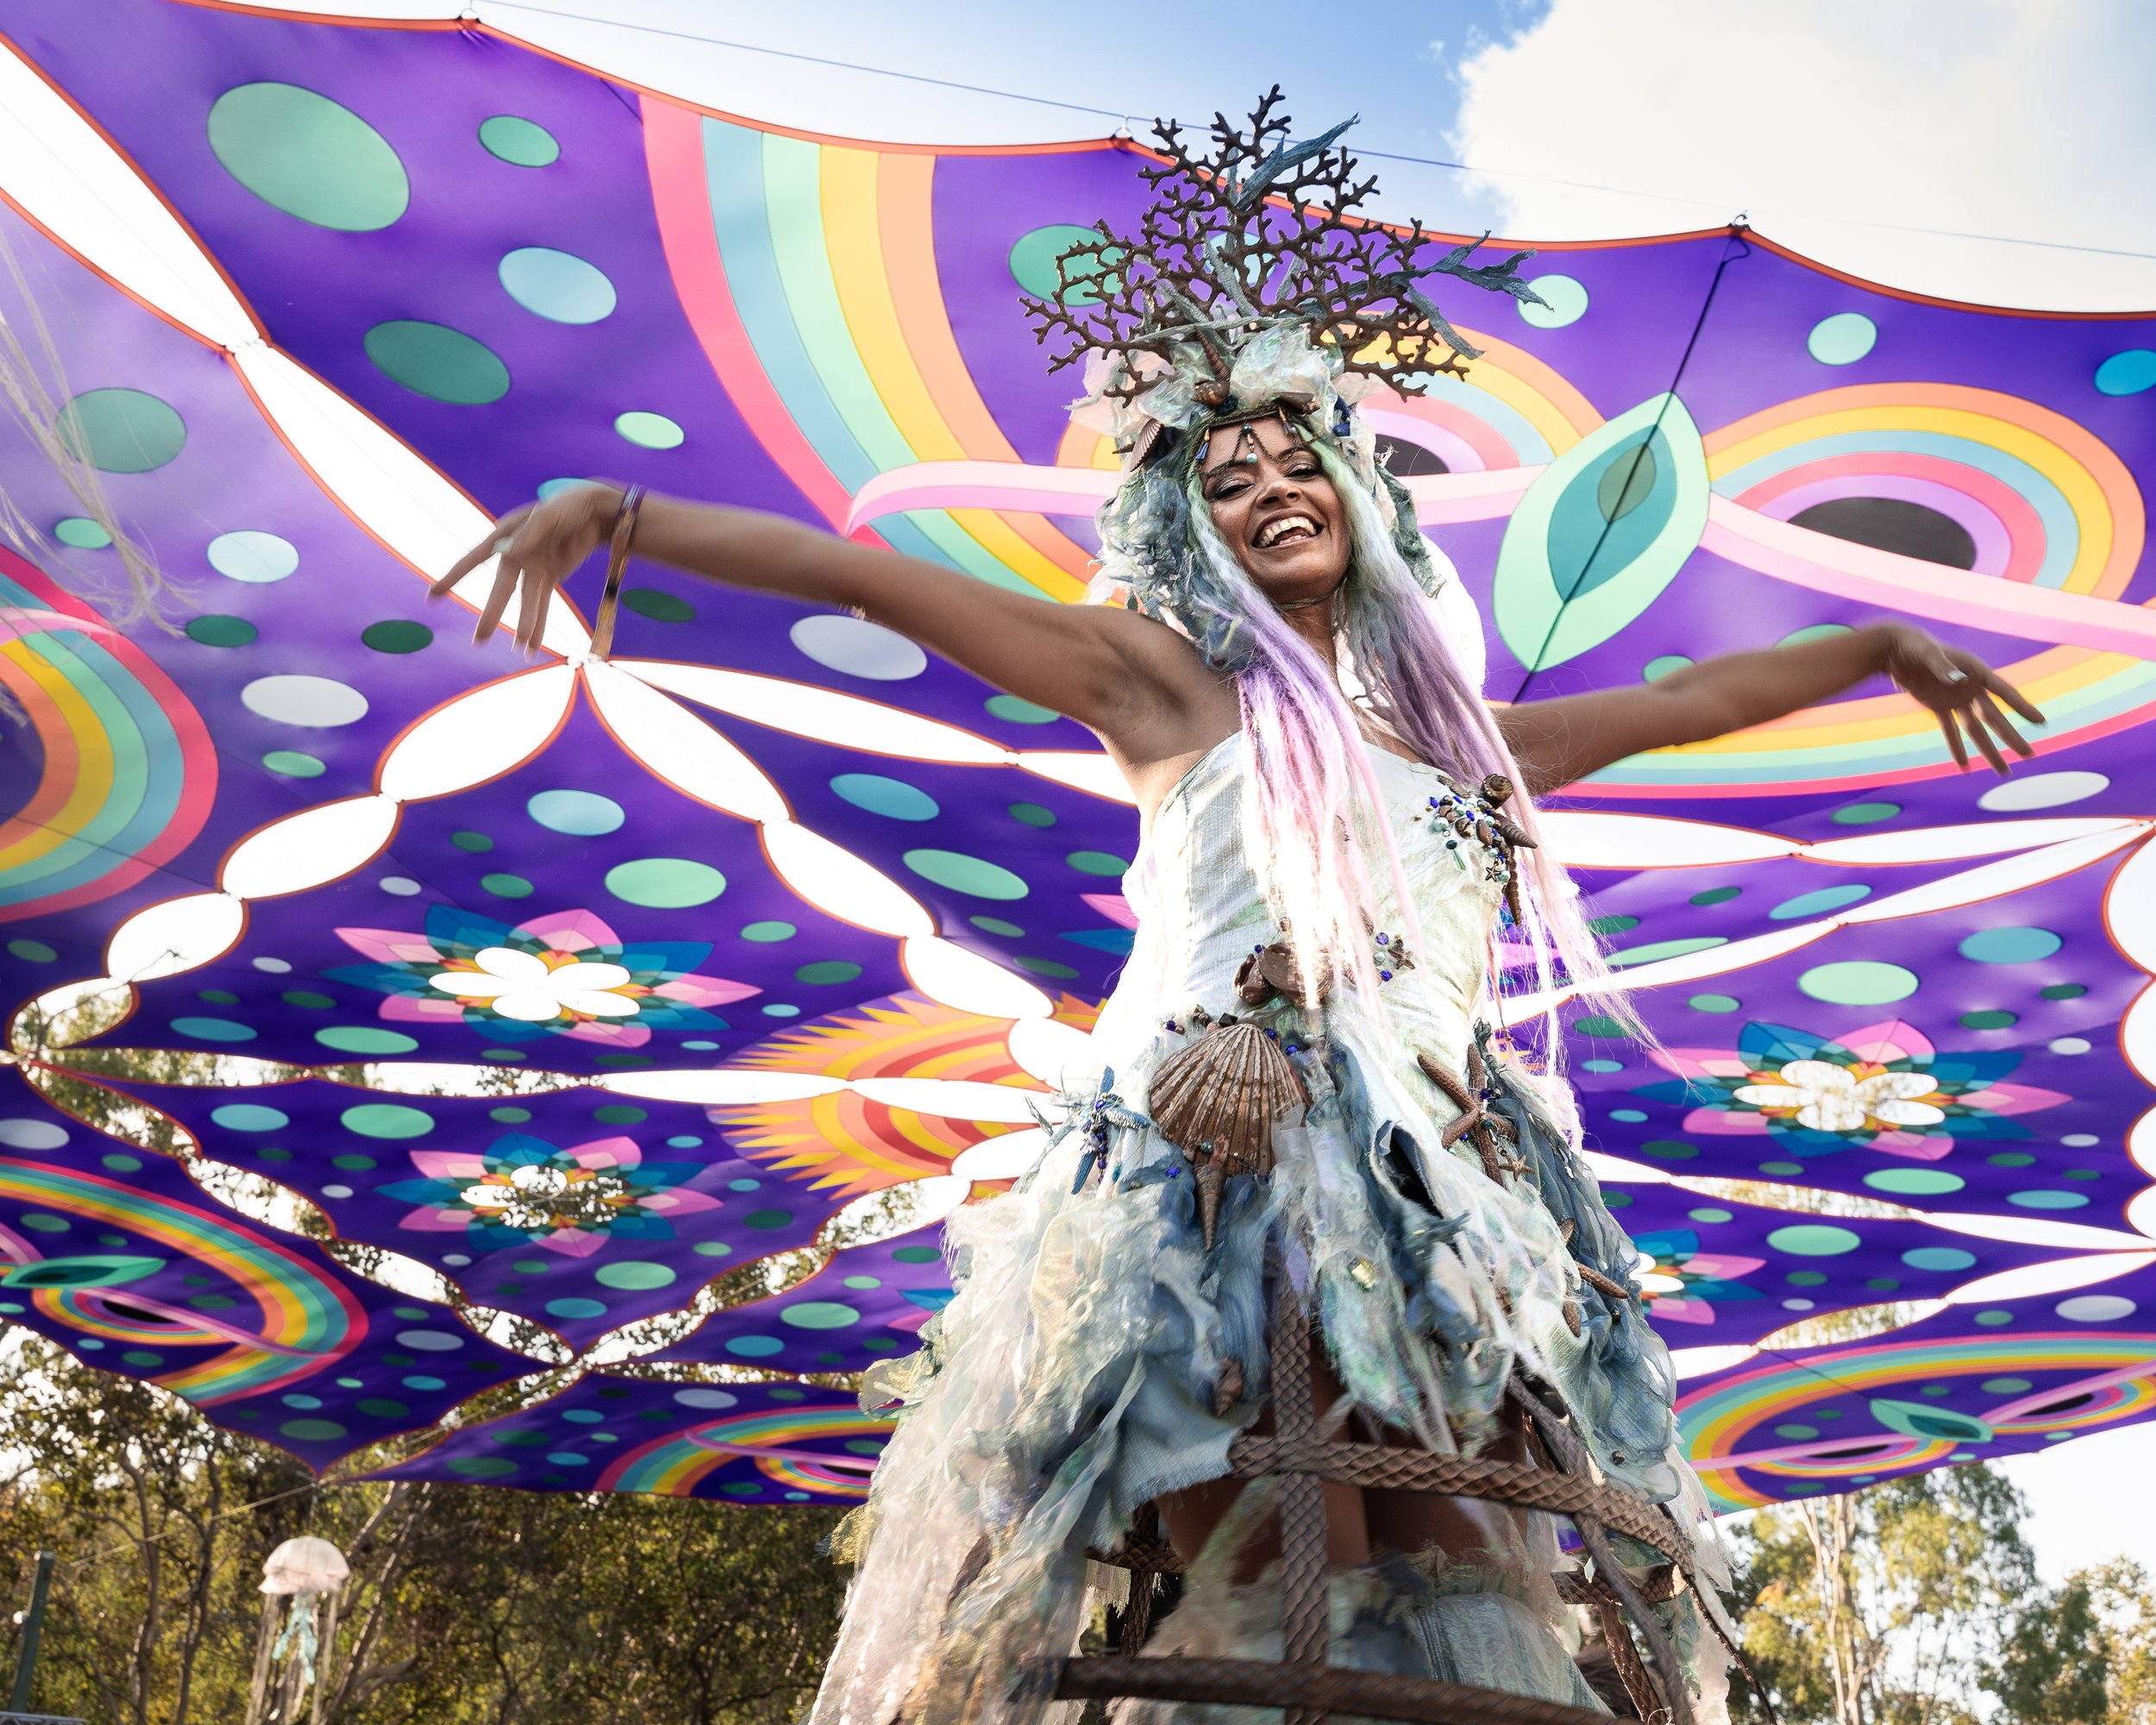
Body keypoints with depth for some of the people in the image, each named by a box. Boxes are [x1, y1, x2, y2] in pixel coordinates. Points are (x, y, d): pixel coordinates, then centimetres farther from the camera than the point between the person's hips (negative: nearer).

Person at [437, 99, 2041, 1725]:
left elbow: (1675, 702, 37)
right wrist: (621, 513, -1)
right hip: (1227, 1185, -4)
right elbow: (871, 578, 4)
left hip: (1442, 1209, 5)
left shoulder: (1448, 733, 24)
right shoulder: (1167, 678, 11)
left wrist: (1881, 645, 45)